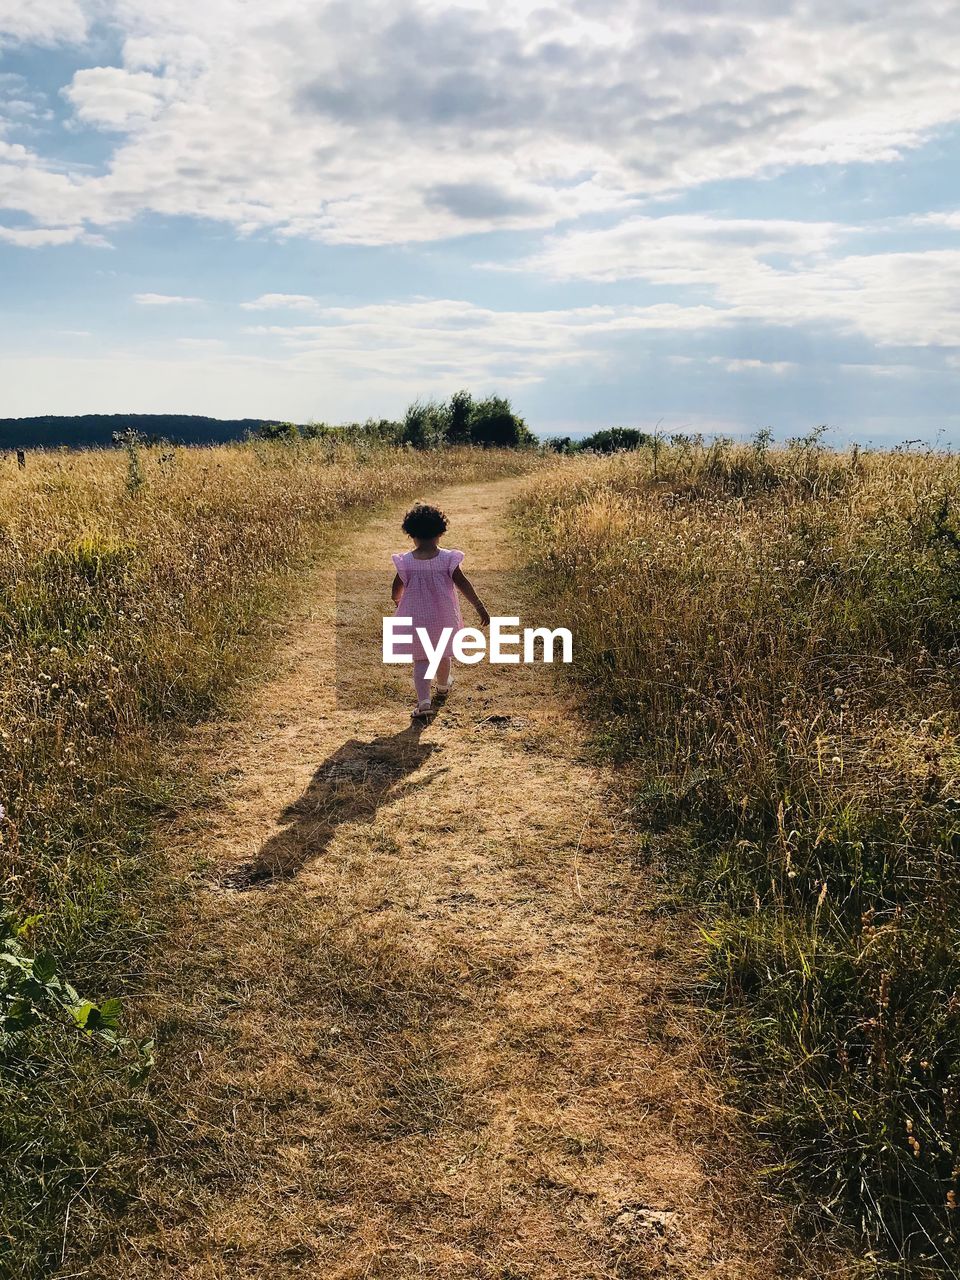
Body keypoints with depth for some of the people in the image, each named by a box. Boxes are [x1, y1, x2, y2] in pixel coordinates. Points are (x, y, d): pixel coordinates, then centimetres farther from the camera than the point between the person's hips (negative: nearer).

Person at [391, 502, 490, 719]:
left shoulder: (406, 561, -10)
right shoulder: (447, 559, -13)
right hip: (443, 617, 1)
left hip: (416, 618, -1)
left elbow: (396, 589, 3)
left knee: (421, 658, 5)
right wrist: (480, 607, -5)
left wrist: (397, 600, 26)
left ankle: (423, 700, -11)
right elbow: (463, 584, -11)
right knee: (443, 652, 24)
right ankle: (443, 685, 48)